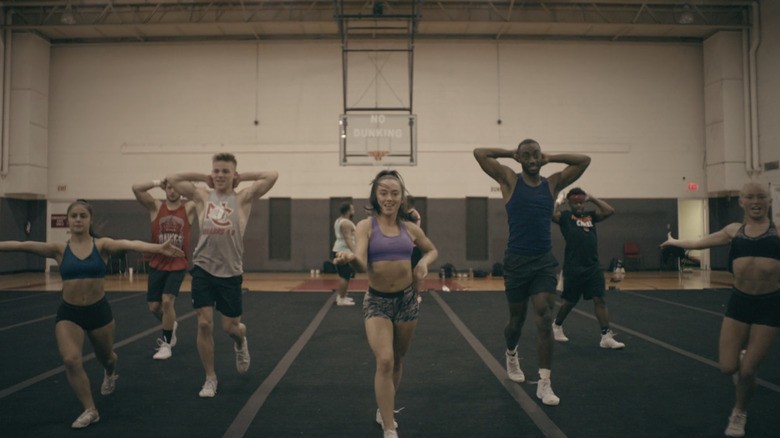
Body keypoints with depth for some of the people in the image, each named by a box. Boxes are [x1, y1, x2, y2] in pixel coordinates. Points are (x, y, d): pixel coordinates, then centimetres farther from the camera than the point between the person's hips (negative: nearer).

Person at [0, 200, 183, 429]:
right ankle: (90, 410, 4)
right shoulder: (59, 249, -5)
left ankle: (110, 375, 58)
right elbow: (22, 245, -15)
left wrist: (158, 248, -46)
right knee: (71, 360, -16)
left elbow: (129, 244, -30)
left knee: (105, 357, 19)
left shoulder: (102, 245, -10)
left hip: (99, 310, 0)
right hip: (68, 313, 0)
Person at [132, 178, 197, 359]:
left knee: (167, 300, -16)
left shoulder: (189, 209, 0)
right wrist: (157, 183, -2)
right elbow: (136, 188, -9)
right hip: (157, 264, 3)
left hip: (178, 265, -3)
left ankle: (166, 344, 1)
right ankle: (170, 325, 41)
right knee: (154, 306, 8)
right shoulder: (155, 207, 2)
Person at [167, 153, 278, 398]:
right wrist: (202, 177, 9)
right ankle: (210, 378, 16)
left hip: (230, 272, -1)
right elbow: (171, 179, 8)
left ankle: (241, 343, 45)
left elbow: (272, 176, -9)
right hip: (203, 268, 2)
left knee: (230, 327, 7)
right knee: (204, 324, -2)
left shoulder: (243, 198, 0)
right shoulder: (202, 196, 7)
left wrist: (242, 177, 2)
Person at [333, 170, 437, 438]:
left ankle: (384, 411, 40)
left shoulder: (410, 228, 0)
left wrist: (424, 262, -4)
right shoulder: (366, 226, -8)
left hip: (407, 299, 4)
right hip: (377, 301, -3)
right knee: (384, 361, -17)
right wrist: (350, 258, -43)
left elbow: (432, 250, 18)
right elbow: (362, 265, -21)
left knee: (397, 361, 16)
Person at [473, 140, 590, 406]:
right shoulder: (510, 181, 0)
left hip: (545, 261, 2)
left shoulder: (553, 183, 8)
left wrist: (550, 158, 10)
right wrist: (510, 153, 6)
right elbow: (479, 153, -6)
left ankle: (544, 384, -2)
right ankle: (511, 355, 45)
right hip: (517, 261, -1)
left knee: (545, 319, -8)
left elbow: (584, 160, 10)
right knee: (517, 319, 13)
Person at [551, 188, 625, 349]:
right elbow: (551, 215, -17)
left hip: (593, 266, 4)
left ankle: (606, 336, 0)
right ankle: (557, 325, 33)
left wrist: (592, 198, 9)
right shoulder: (565, 216, 2)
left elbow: (610, 211, 6)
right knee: (570, 301, 9)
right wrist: (557, 202, -1)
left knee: (599, 299, -2)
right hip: (573, 267, -4)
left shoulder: (591, 215, 16)